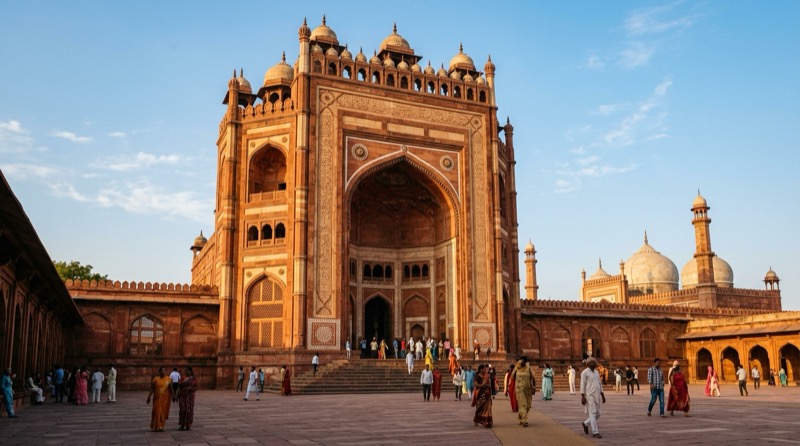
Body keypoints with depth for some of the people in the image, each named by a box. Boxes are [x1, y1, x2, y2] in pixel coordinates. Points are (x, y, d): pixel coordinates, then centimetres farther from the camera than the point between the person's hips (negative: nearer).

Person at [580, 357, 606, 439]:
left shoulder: (596, 372, 14)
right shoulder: (584, 372, -8)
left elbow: (599, 384, 18)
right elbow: (582, 385, -11)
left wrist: (603, 395, 15)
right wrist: (582, 397, -17)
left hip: (596, 396, 7)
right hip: (589, 396, -7)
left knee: (597, 414, 9)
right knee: (592, 414, -7)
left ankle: (586, 424, 29)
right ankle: (595, 432, -3)